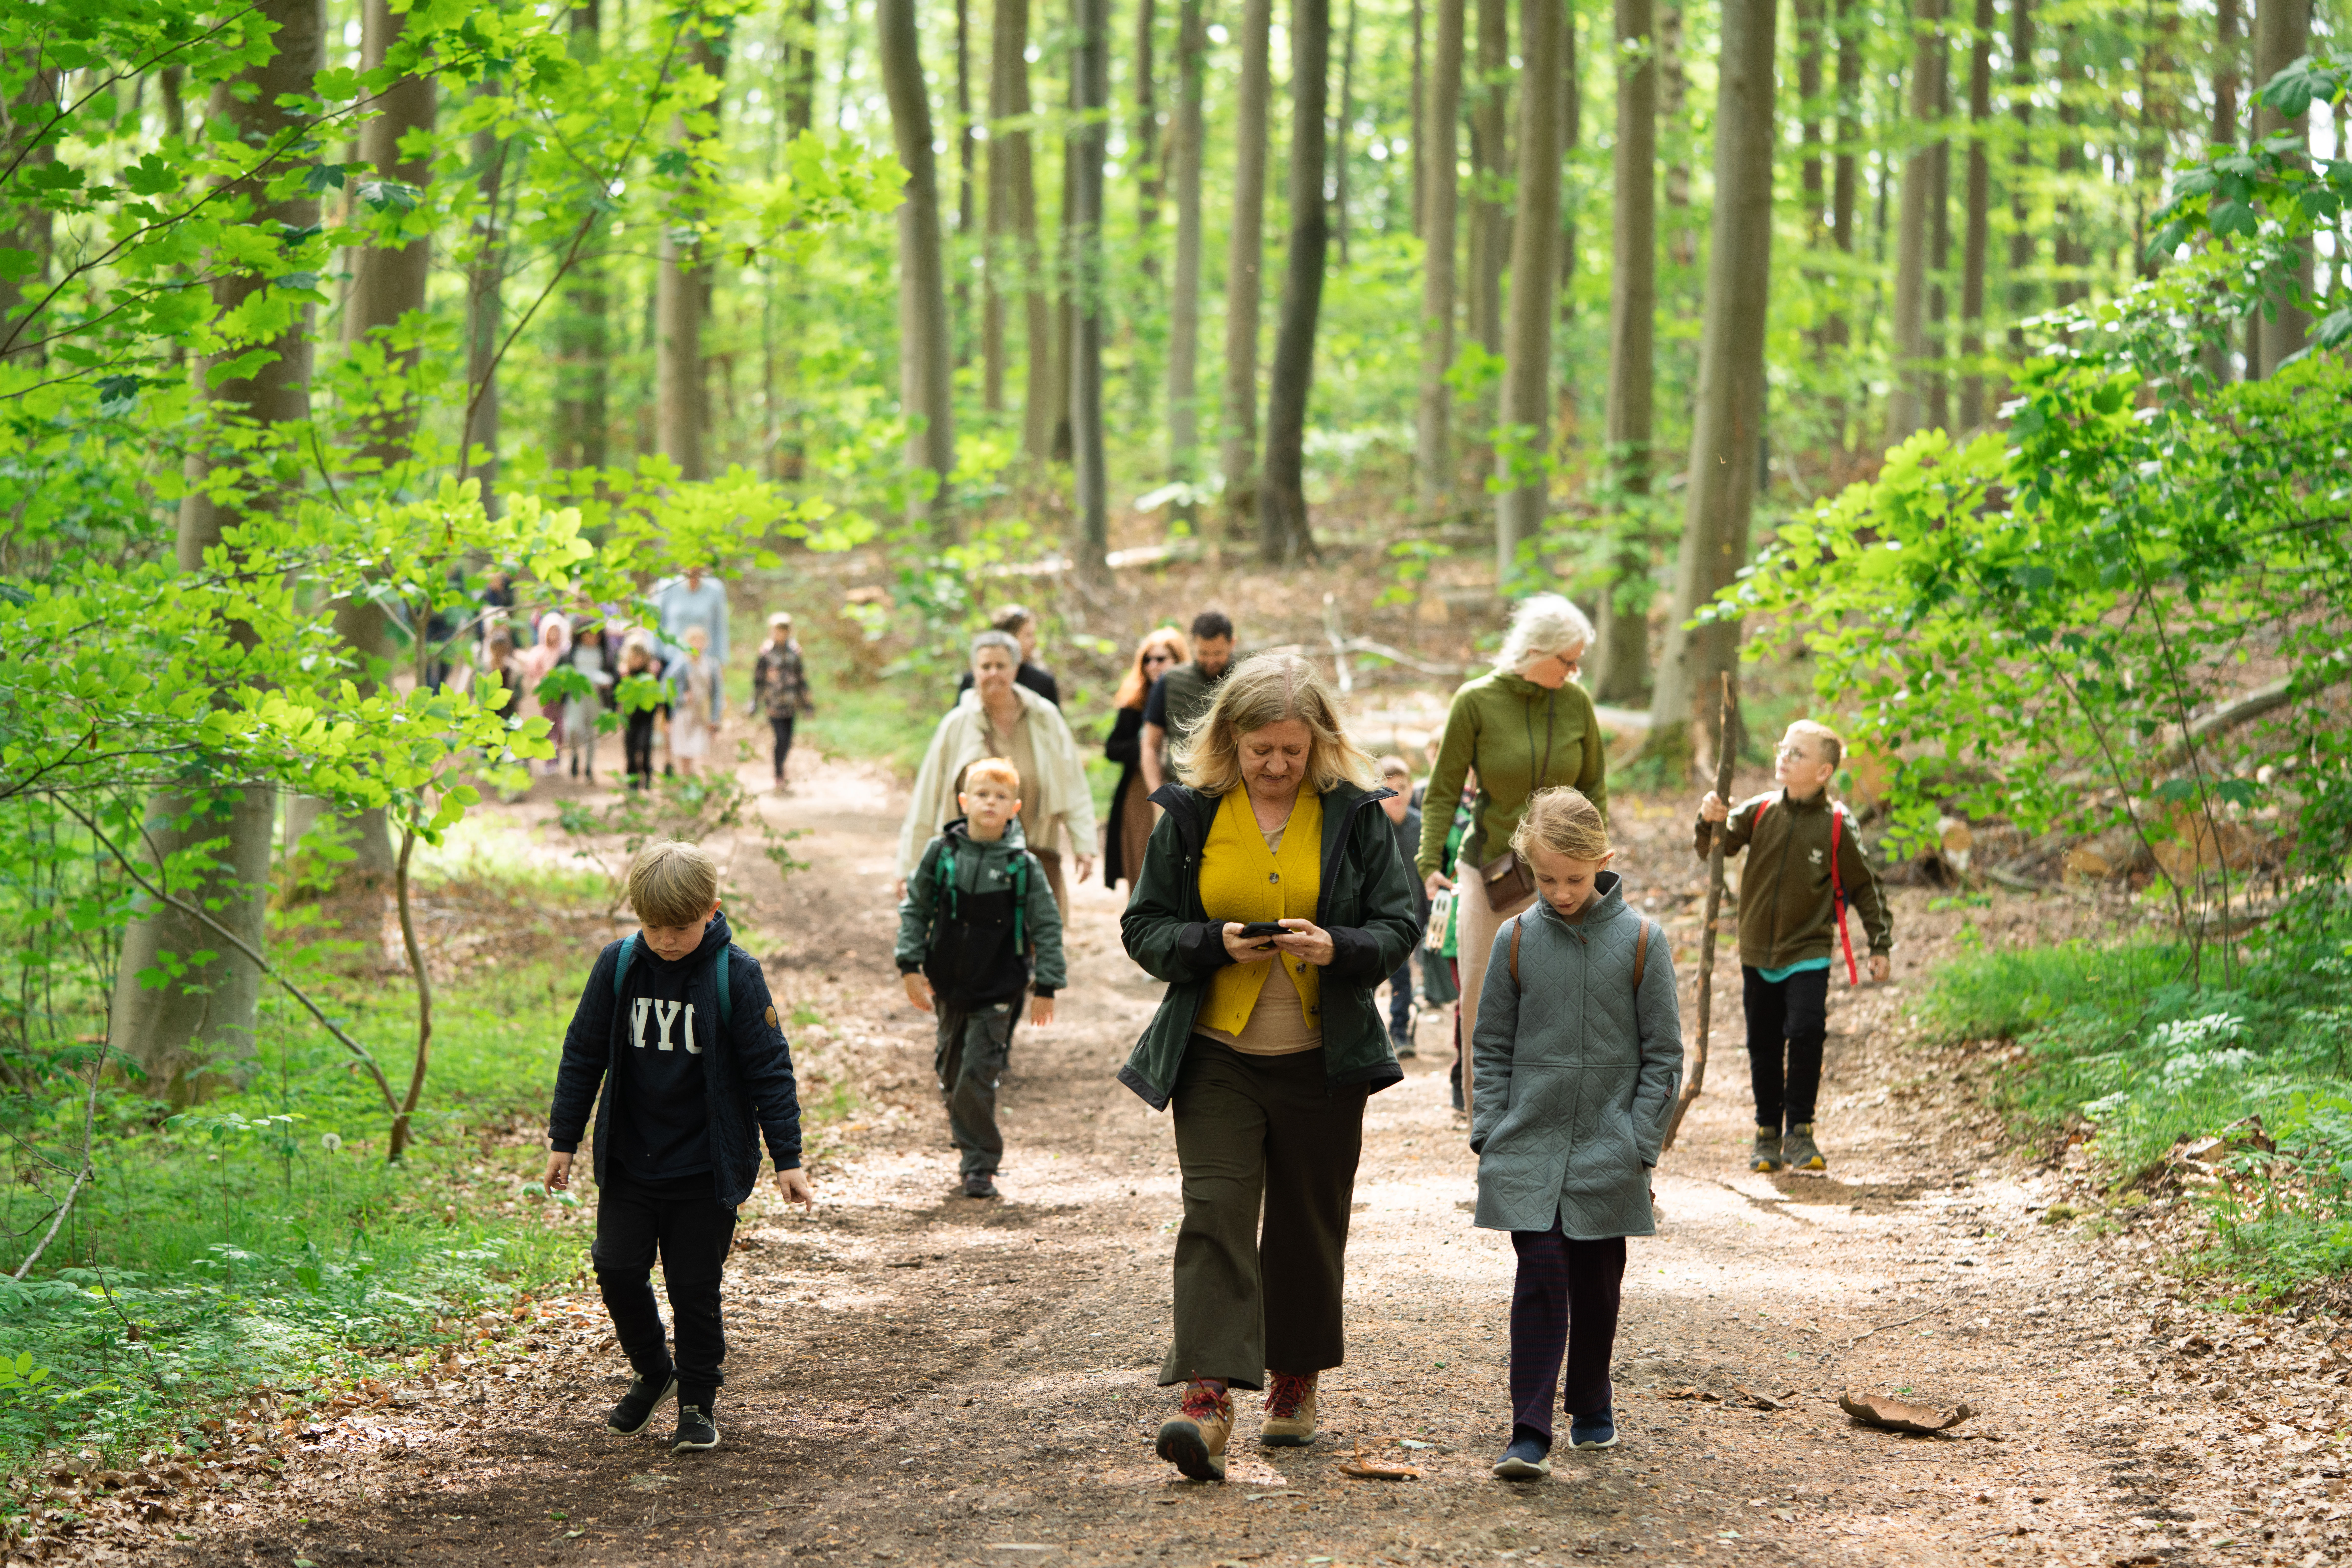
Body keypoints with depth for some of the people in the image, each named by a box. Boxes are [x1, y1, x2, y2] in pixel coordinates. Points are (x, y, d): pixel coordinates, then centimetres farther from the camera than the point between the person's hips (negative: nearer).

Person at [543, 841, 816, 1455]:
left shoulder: (736, 975, -11)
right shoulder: (618, 965, -3)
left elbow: (769, 1069, -6)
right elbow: (583, 1054, 7)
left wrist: (787, 1159, -7)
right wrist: (563, 1140, 8)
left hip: (706, 1168, -3)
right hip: (629, 1162, 3)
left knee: (695, 1287, 1)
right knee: (618, 1270, 0)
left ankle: (697, 1402, 19)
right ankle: (652, 1373, 25)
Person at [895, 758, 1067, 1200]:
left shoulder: (1023, 866, -8)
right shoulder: (941, 853, -3)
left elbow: (1047, 928, -1)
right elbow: (914, 909, 5)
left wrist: (1046, 988, -2)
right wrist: (910, 967, -1)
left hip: (998, 992, -3)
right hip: (947, 985, 3)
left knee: (978, 1077, -9)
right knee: (951, 1073, 16)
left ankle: (980, 1166, 2)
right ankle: (969, 1139, 38)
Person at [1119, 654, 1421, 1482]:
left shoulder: (1354, 815, -1)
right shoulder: (1189, 816, 0)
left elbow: (1400, 924, 0)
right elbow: (1144, 928, 2)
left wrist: (1336, 947, -20)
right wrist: (1216, 943, -17)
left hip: (1322, 1060, 1)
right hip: (1216, 1055, -1)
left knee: (1309, 1226, 11)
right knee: (1215, 1214, -13)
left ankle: (1294, 1381, 30)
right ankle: (1206, 1399, -19)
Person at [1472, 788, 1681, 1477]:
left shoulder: (1642, 942, -4)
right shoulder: (1516, 940, 0)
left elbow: (1663, 1056, 0)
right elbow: (1491, 1049, 8)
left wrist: (1639, 1147, -5)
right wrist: (1489, 1134, 0)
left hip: (1606, 1154, 0)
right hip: (1528, 1148, 0)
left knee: (1597, 1283, 10)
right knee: (1540, 1277, -8)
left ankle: (1590, 1407, 30)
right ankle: (1531, 1432, -8)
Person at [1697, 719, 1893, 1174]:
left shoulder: (1836, 825, -5)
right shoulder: (1759, 812, 0)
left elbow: (1864, 887, 2)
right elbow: (1715, 850, -1)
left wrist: (1881, 945, 1)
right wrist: (1711, 823, -22)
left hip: (1808, 953, -3)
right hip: (1758, 954, 3)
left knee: (1806, 1033, -18)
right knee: (1763, 1046, 9)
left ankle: (1799, 1130, -4)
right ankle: (1768, 1133, 24)